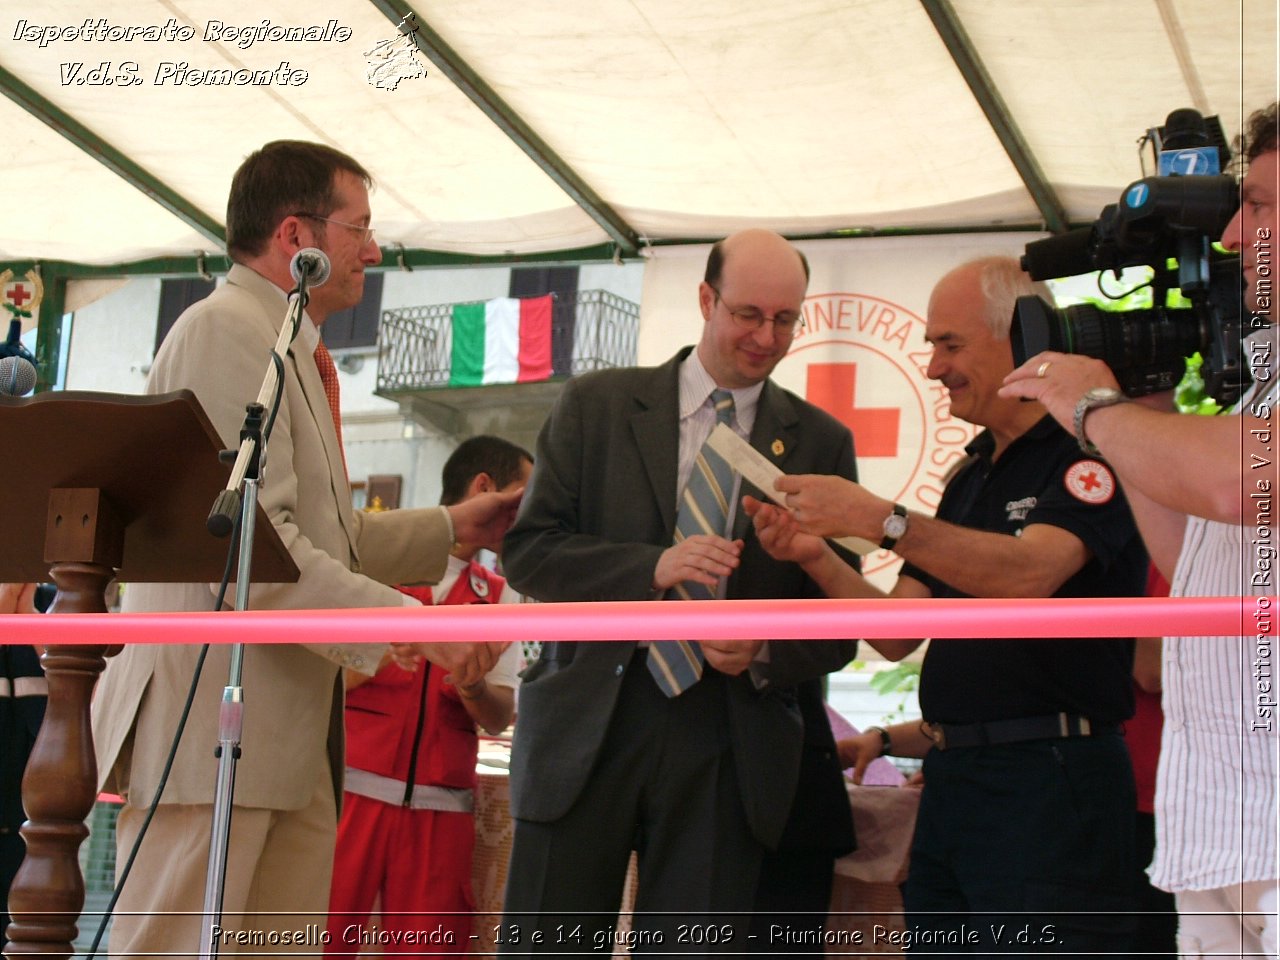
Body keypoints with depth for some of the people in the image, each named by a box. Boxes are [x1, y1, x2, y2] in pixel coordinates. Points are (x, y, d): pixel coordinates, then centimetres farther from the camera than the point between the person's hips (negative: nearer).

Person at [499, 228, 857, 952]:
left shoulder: (822, 442, 9)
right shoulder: (596, 404, 7)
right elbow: (527, 551, 1)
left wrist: (767, 653, -12)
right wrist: (653, 568, -14)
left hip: (729, 751, 1)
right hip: (588, 728, 0)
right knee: (547, 943, 1)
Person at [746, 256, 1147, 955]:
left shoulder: (1090, 451, -7)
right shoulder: (971, 474, 18)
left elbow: (1028, 572, -25)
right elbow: (898, 634, 14)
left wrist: (882, 520, -29)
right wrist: (815, 555, -2)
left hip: (1049, 784, -8)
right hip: (950, 779, 8)